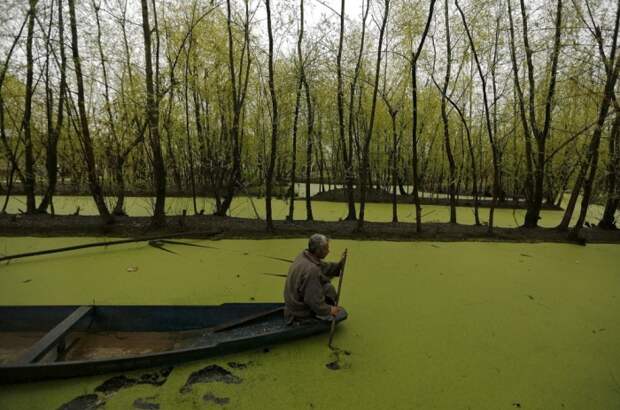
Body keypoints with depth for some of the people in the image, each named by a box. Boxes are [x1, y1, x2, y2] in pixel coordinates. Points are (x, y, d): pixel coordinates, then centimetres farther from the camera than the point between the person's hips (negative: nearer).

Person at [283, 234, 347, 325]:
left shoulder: (304, 256, -5)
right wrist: (328, 310, -14)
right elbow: (314, 301, -29)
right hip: (301, 315, -9)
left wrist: (339, 265, -5)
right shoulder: (311, 270, -33)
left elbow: (323, 267, 8)